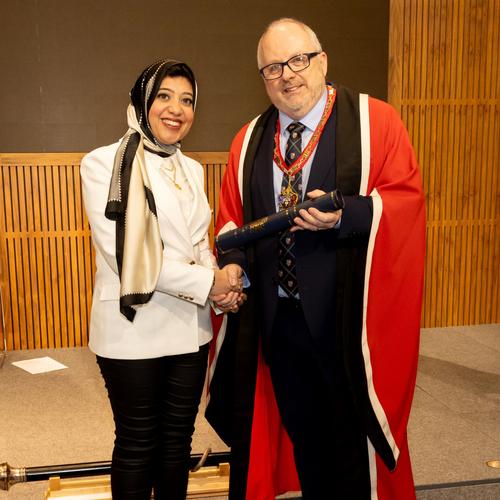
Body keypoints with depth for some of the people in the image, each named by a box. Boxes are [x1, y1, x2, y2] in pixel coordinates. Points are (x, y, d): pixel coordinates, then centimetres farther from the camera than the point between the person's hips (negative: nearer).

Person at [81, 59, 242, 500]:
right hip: (134, 329, -5)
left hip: (190, 329, 6)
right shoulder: (104, 163, -9)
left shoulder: (192, 170, 11)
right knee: (137, 444, 10)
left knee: (178, 440, 16)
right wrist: (207, 283, -18)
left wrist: (223, 281, -7)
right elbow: (124, 252, -17)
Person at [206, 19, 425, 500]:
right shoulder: (249, 140, 10)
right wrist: (234, 263, -7)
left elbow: (407, 197, -9)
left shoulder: (374, 121, -3)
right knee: (303, 434, 17)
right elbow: (232, 218, 12)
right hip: (276, 315, 4)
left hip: (349, 315, -4)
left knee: (351, 432, 9)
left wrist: (345, 215, -24)